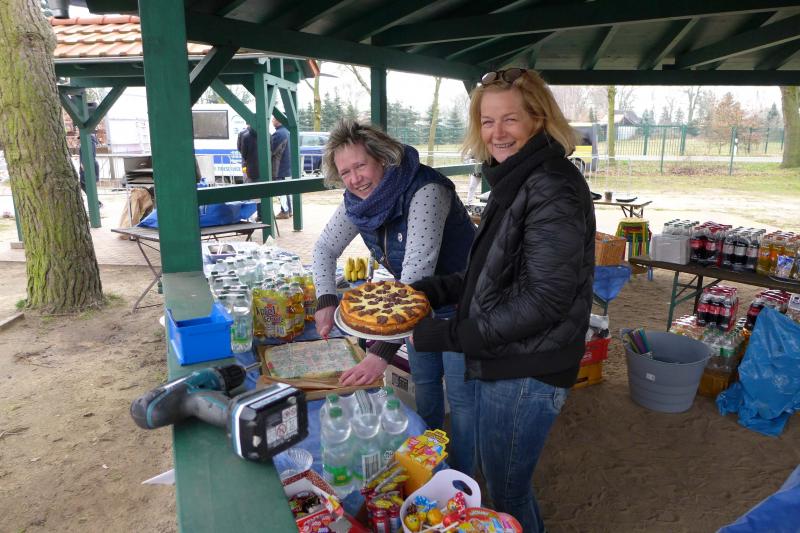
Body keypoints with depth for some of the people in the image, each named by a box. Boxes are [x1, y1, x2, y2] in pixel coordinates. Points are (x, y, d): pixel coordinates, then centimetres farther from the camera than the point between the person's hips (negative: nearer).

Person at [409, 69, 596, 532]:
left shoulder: (553, 189, -19)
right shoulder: (517, 181, 12)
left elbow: (544, 299, -24)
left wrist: (448, 335, -21)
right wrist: (431, 291, 5)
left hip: (525, 373, -9)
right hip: (503, 363, 9)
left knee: (508, 494, 9)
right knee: (504, 483, 24)